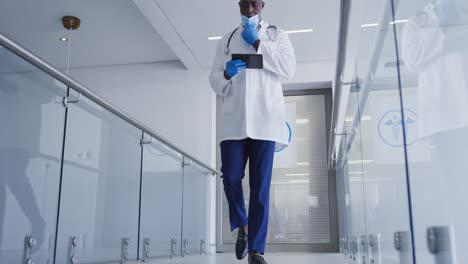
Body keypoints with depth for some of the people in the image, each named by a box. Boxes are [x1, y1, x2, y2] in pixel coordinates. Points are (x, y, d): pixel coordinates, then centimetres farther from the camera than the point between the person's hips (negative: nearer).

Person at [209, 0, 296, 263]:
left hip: (265, 119, -2)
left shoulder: (277, 34, 14)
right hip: (234, 120, 2)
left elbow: (288, 68, -2)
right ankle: (242, 226, 21)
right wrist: (227, 74, -7)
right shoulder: (227, 40, 20)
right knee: (231, 178, -6)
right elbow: (214, 79, 16)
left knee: (261, 185, -5)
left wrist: (257, 43, -4)